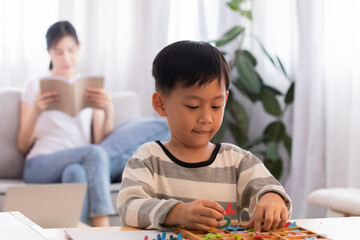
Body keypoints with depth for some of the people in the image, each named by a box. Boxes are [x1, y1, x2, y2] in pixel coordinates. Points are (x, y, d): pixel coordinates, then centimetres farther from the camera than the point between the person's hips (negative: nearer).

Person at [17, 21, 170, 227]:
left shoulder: (92, 88, 19)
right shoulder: (36, 86, 14)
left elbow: (101, 142, 7)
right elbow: (23, 146, 8)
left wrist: (109, 110, -11)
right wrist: (35, 112, -10)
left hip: (82, 166, 3)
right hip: (41, 166, -3)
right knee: (94, 154, -35)